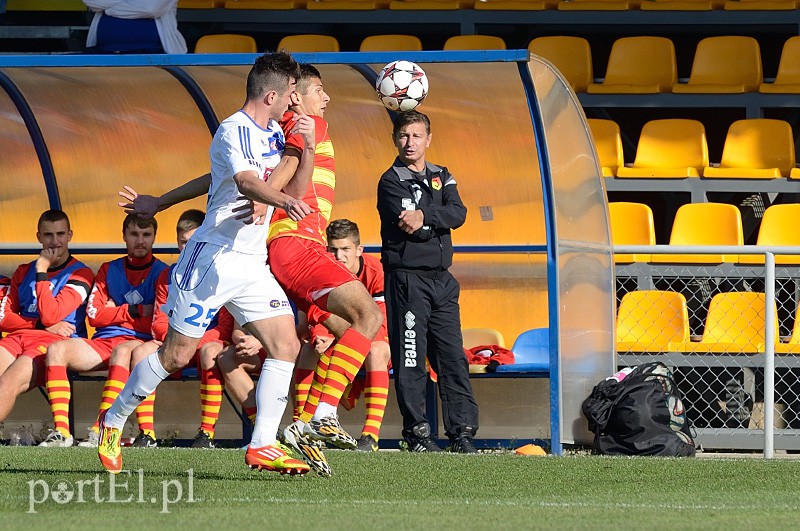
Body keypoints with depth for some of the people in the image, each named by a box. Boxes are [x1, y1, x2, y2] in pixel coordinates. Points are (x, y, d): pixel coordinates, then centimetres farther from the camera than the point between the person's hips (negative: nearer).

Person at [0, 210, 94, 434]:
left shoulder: (79, 274, 8)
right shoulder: (24, 272, 25)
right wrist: (43, 326, 0)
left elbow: (50, 316, -5)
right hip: (19, 338, 5)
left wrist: (41, 272, -2)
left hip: (55, 341, -5)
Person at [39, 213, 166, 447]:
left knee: (122, 351, -41)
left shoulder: (162, 273, 7)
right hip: (102, 341, 5)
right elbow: (94, 314, 9)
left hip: (139, 342, -5)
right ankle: (61, 431, -33)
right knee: (56, 350, -24)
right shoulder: (109, 270, 20)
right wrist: (136, 311, -1)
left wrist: (115, 313, -2)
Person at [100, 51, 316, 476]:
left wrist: (307, 149, 0)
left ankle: (263, 446, -8)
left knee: (286, 345, -8)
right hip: (213, 260, -8)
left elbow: (294, 191, 15)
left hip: (253, 264, 8)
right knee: (177, 354, -3)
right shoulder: (234, 130, -13)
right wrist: (284, 201, -49)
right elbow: (245, 181, -31)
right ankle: (113, 421, 16)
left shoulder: (273, 134, 14)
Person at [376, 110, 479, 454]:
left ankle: (462, 431, 3)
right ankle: (417, 432, -1)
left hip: (442, 280, 5)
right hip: (407, 279, -5)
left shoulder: (442, 177, 16)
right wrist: (439, 223, -6)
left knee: (453, 356, 2)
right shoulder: (391, 181, -1)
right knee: (410, 359, -5)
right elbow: (410, 228, -15)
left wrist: (425, 216, -18)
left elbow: (458, 213, -4)